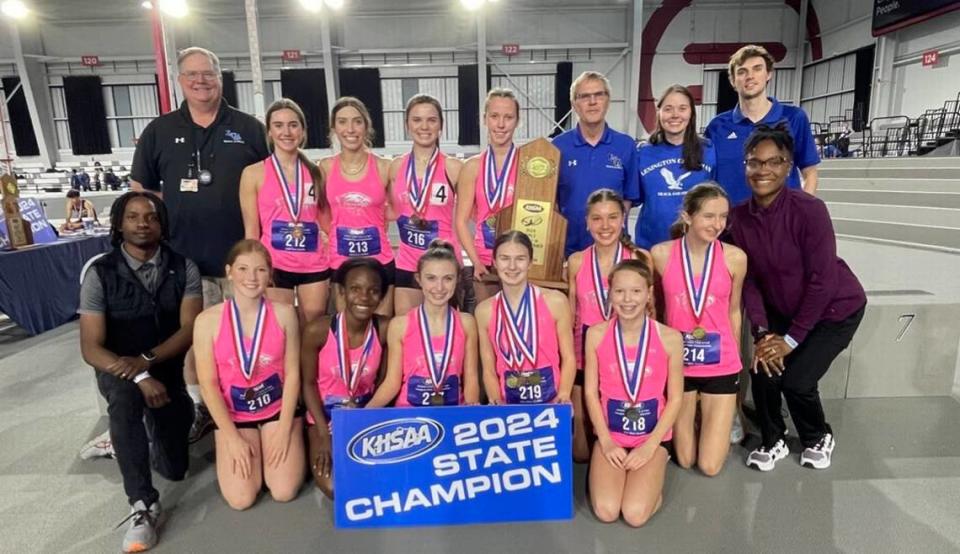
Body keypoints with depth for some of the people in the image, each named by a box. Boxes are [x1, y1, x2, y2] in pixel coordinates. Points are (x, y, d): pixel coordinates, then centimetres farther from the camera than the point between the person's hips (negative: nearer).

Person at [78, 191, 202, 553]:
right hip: (118, 369, -1)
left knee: (174, 468, 2)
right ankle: (142, 505, -29)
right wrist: (140, 378, -29)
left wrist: (146, 359, -28)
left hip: (168, 368, 2)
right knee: (125, 394, -39)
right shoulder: (100, 273, -10)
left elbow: (190, 329, -13)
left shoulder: (183, 268, -6)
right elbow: (91, 347, -14)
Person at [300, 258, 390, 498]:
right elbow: (309, 383, -8)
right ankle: (319, 454, 13)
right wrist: (324, 435, -13)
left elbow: (383, 382, -2)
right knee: (333, 487, -19)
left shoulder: (385, 329, -14)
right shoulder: (317, 330, -19)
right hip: (324, 415, -1)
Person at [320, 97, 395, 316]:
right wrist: (339, 231, 4)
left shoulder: (384, 167, -4)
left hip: (380, 262, -1)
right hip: (340, 263, 1)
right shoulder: (326, 167, 0)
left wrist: (372, 230, 1)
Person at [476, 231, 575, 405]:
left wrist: (563, 397, -12)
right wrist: (496, 402, -10)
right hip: (509, 402, 2)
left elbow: (568, 358, 1)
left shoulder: (555, 302, -3)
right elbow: (489, 370, 5)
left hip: (551, 400, -1)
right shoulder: (484, 311, 1)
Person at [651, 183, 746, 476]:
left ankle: (725, 417, 36)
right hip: (677, 361, 0)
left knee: (710, 466, 6)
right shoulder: (661, 254, -11)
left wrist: (735, 359, 14)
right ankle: (690, 417, 45)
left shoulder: (735, 257, -9)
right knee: (685, 460, 13)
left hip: (721, 365, 0)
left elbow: (733, 312, 5)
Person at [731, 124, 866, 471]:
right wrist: (762, 332, -16)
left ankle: (819, 438, 22)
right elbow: (748, 279, -8)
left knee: (796, 380, -12)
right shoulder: (740, 216, -12)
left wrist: (791, 338, -20)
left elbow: (822, 281, -23)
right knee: (764, 371, -11)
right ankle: (774, 441, 19)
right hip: (783, 310, 4)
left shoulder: (809, 210, -26)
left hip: (835, 309, -4)